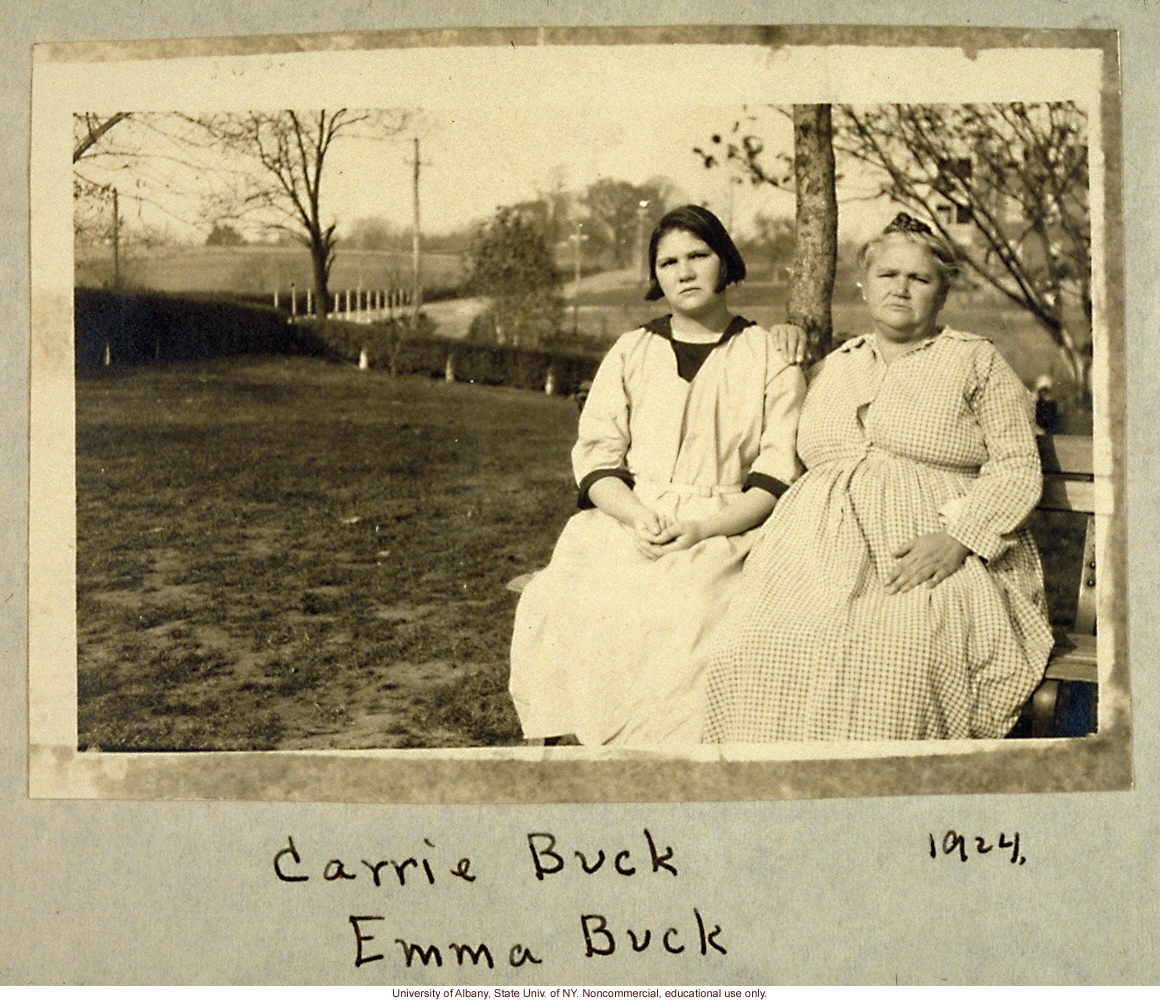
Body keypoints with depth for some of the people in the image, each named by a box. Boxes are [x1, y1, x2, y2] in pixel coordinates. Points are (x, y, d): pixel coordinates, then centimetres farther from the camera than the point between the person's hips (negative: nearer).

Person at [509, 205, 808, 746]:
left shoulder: (769, 356, 9)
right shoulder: (629, 353, 17)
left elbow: (779, 474, 1)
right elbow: (595, 457, 8)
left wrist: (701, 527, -15)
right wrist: (638, 517, -12)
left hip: (726, 529, -2)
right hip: (627, 518, 3)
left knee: (687, 616, -34)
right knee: (555, 604, -26)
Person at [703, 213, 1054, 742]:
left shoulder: (975, 361, 12)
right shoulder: (830, 369, 25)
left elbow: (1018, 467, 4)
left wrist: (958, 540, -12)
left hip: (933, 562, -3)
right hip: (822, 553, 3)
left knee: (891, 656, -36)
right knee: (756, 654, -27)